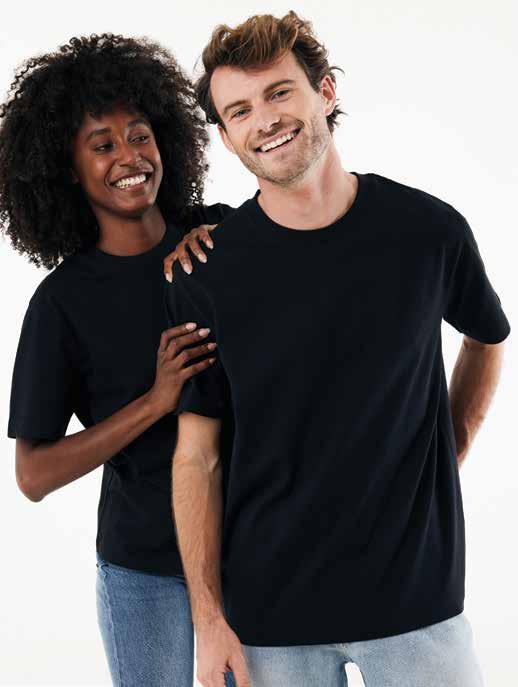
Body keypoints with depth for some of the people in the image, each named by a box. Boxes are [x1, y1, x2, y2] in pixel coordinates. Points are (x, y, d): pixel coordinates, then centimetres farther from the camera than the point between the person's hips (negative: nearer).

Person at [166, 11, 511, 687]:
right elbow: (197, 455, -4)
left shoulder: (430, 230, -5)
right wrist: (210, 617, -7)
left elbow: (488, 338, 15)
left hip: (417, 594, 1)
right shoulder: (208, 271, -7)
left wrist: (447, 457, 7)